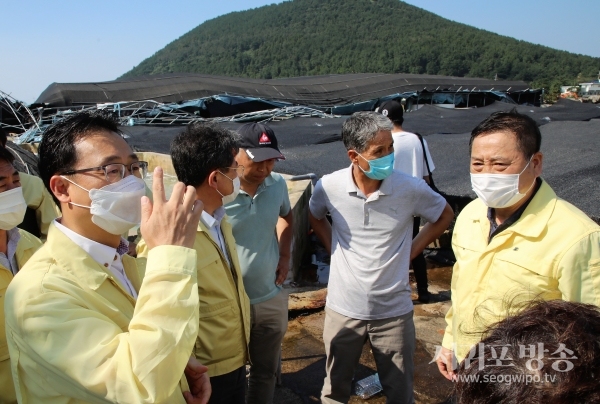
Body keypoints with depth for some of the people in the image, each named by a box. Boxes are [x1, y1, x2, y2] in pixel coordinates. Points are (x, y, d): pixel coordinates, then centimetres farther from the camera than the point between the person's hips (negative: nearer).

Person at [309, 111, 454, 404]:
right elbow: (315, 217, 12)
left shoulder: (411, 188, -15)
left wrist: (410, 252, -2)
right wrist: (334, 249, 1)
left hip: (394, 311, 0)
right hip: (343, 309, 1)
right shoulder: (329, 187, -12)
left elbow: (444, 217, 5)